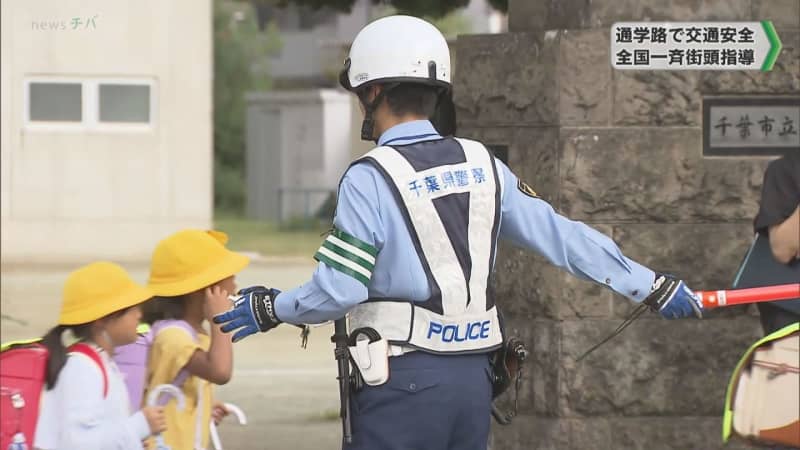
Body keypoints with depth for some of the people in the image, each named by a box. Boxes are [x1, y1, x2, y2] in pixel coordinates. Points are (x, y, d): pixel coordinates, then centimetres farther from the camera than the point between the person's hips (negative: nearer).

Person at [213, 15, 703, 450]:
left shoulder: (370, 179, -10)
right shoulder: (481, 166, 8)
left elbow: (338, 291, -13)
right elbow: (563, 236, 9)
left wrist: (267, 310, 5)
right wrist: (655, 286, 17)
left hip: (403, 381, -6)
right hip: (473, 380, 6)